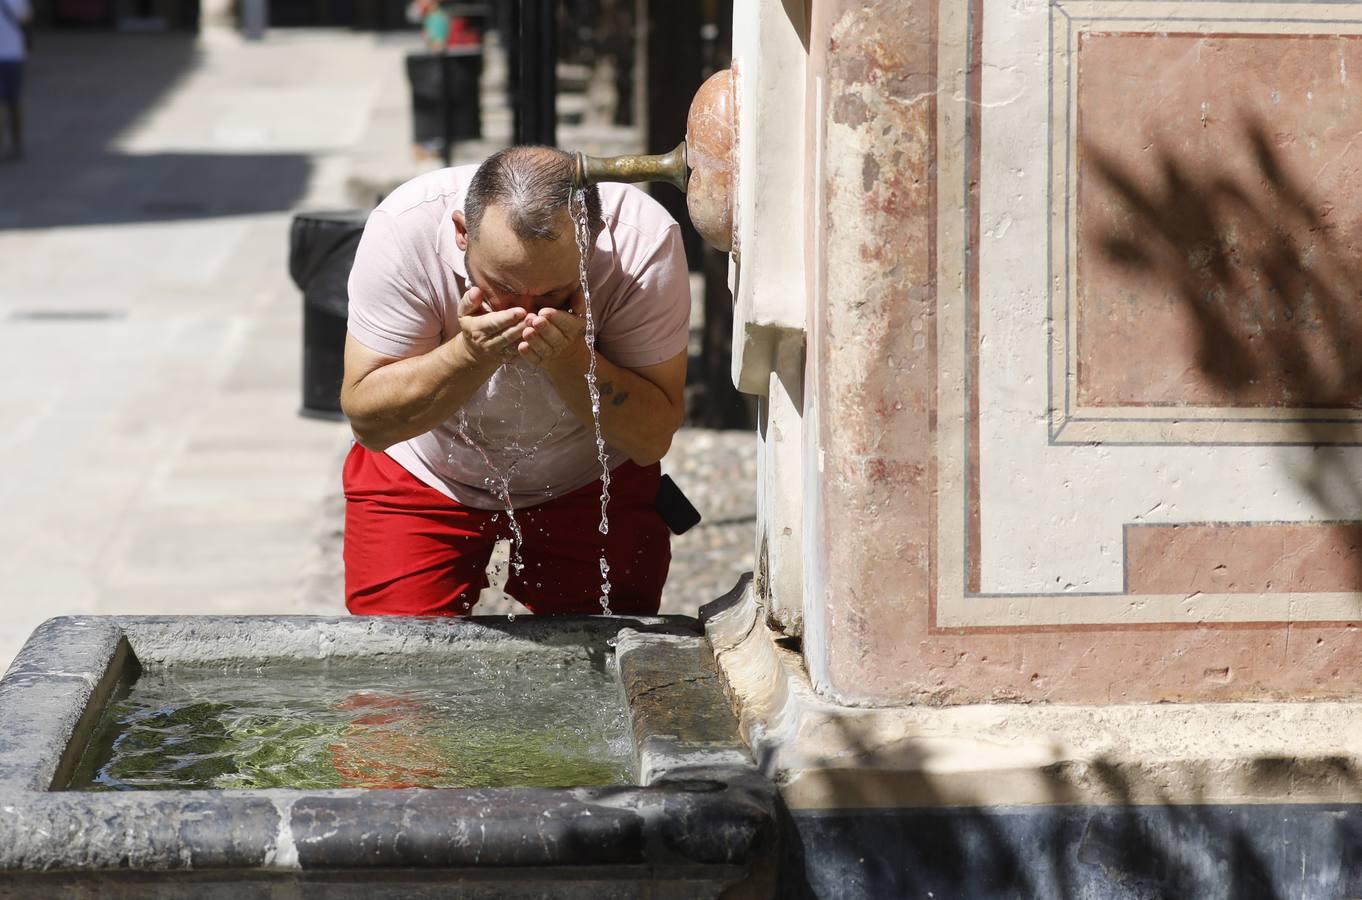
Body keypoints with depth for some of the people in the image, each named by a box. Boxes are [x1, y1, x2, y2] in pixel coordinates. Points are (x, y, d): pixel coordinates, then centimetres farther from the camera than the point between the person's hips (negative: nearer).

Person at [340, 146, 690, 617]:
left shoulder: (645, 241, -30)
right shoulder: (403, 230, -30)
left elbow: (652, 439, -23)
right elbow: (367, 420, -25)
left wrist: (571, 360, -40)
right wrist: (470, 356, -40)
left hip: (589, 478, 1)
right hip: (422, 475, 0)